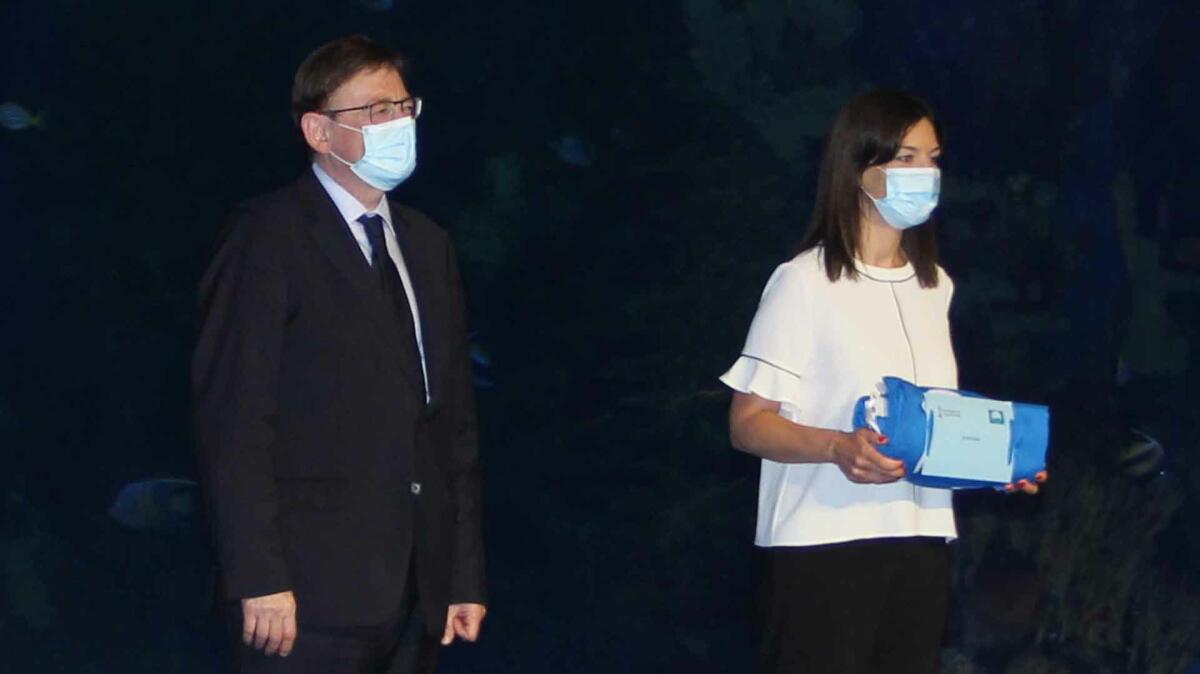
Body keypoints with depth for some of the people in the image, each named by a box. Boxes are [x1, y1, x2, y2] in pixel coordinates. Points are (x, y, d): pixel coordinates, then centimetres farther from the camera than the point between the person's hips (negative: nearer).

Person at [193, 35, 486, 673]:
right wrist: (258, 577, -18)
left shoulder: (427, 244, 19)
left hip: (417, 597, 6)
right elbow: (233, 417, -11)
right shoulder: (270, 237, -4)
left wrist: (466, 575, 13)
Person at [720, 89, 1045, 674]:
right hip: (822, 544, -6)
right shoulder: (805, 281, -5)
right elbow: (748, 422, -9)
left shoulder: (934, 286, 16)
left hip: (921, 541, 6)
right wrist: (837, 447, -25)